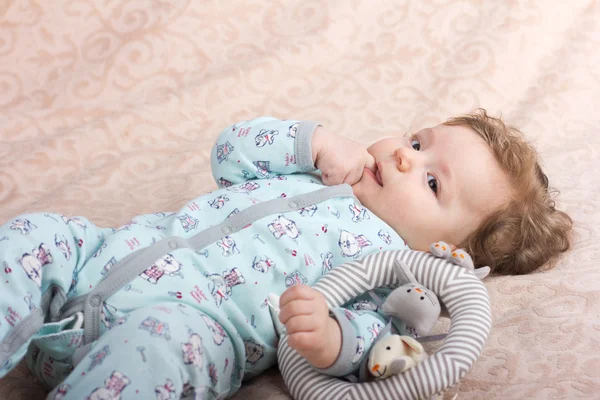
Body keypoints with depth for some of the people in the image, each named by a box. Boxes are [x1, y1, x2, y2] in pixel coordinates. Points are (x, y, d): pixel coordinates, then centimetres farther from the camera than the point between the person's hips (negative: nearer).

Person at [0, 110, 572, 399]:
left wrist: (327, 336, -36)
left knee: (160, 337, -39)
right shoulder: (311, 169, 23)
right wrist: (315, 140, 8)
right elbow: (231, 151, 22)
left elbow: (366, 332, -11)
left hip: (192, 319, -7)